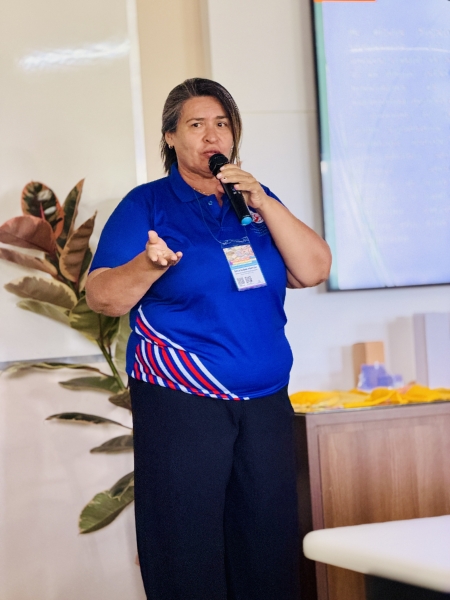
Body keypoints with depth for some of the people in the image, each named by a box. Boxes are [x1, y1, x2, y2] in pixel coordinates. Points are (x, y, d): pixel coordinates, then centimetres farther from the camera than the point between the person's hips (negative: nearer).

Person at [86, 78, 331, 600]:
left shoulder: (256, 201, 13)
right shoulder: (146, 204, 2)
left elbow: (313, 271, 2)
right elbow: (102, 297, -5)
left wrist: (263, 203, -8)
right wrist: (150, 265, -25)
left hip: (266, 401, 4)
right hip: (181, 406, -4)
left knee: (269, 541, 8)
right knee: (188, 555, 1)